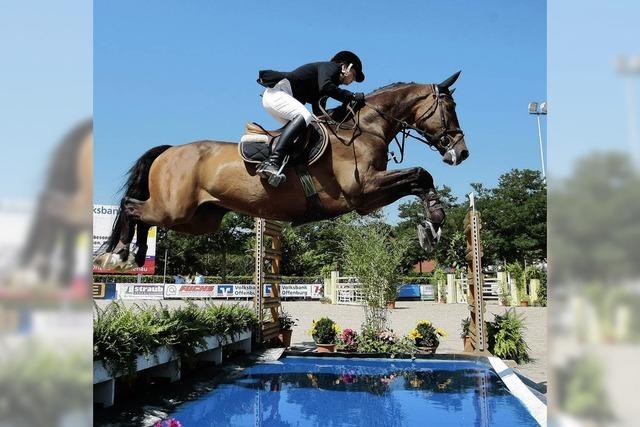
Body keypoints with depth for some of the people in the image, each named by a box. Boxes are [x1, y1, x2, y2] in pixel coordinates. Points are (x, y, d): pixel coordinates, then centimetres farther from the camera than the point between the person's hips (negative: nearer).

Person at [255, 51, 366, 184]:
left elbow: (318, 113, 17)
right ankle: (272, 161, -44)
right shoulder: (330, 67, -1)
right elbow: (325, 87, -24)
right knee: (304, 116, -28)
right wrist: (352, 96, -20)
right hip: (275, 92, -10)